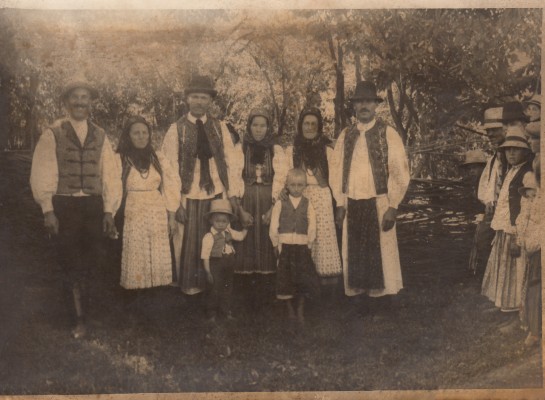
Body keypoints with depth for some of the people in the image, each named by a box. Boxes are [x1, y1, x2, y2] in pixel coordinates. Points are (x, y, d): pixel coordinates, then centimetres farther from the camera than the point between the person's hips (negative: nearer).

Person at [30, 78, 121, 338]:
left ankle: (80, 296, 34)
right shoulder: (53, 134, -1)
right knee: (71, 264, 0)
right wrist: (47, 210, -10)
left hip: (93, 205, 3)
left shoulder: (100, 136, 9)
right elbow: (42, 174, -4)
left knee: (89, 262, 8)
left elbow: (110, 175, 8)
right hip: (63, 206, -3)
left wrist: (109, 211, 3)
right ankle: (80, 319, 8)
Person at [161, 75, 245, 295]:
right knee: (190, 241, 4)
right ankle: (190, 284, 23)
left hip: (217, 194, 2)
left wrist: (234, 199, -4)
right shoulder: (176, 129, -1)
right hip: (189, 197, -2)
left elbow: (231, 163, 2)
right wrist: (176, 202, -9)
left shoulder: (220, 127, 5)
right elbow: (170, 168, -3)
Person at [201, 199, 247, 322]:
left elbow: (241, 236, 21)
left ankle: (226, 310, 32)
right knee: (215, 289, 2)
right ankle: (211, 313, 19)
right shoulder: (209, 237, -18)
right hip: (216, 265, -6)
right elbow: (205, 256, -16)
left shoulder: (229, 232, 2)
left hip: (229, 265, 6)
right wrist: (208, 272, -16)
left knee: (227, 288, 16)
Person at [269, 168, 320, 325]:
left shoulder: (307, 204, 4)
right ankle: (290, 309, 18)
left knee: (303, 280, 3)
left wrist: (309, 244, -3)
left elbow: (312, 227, 1)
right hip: (285, 246, 0)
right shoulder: (280, 204, 2)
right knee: (287, 278, 5)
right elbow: (273, 226, 1)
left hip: (302, 246, 1)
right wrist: (276, 244, -2)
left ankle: (300, 311, 15)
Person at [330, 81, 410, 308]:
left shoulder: (388, 134, -2)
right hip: (351, 205, 3)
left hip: (378, 204, -3)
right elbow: (336, 171, 11)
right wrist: (340, 203, 4)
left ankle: (382, 296, 14)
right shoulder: (345, 136, 9)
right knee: (353, 253, 7)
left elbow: (400, 173, -5)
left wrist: (392, 207, -10)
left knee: (381, 252, 1)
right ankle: (355, 293, 19)